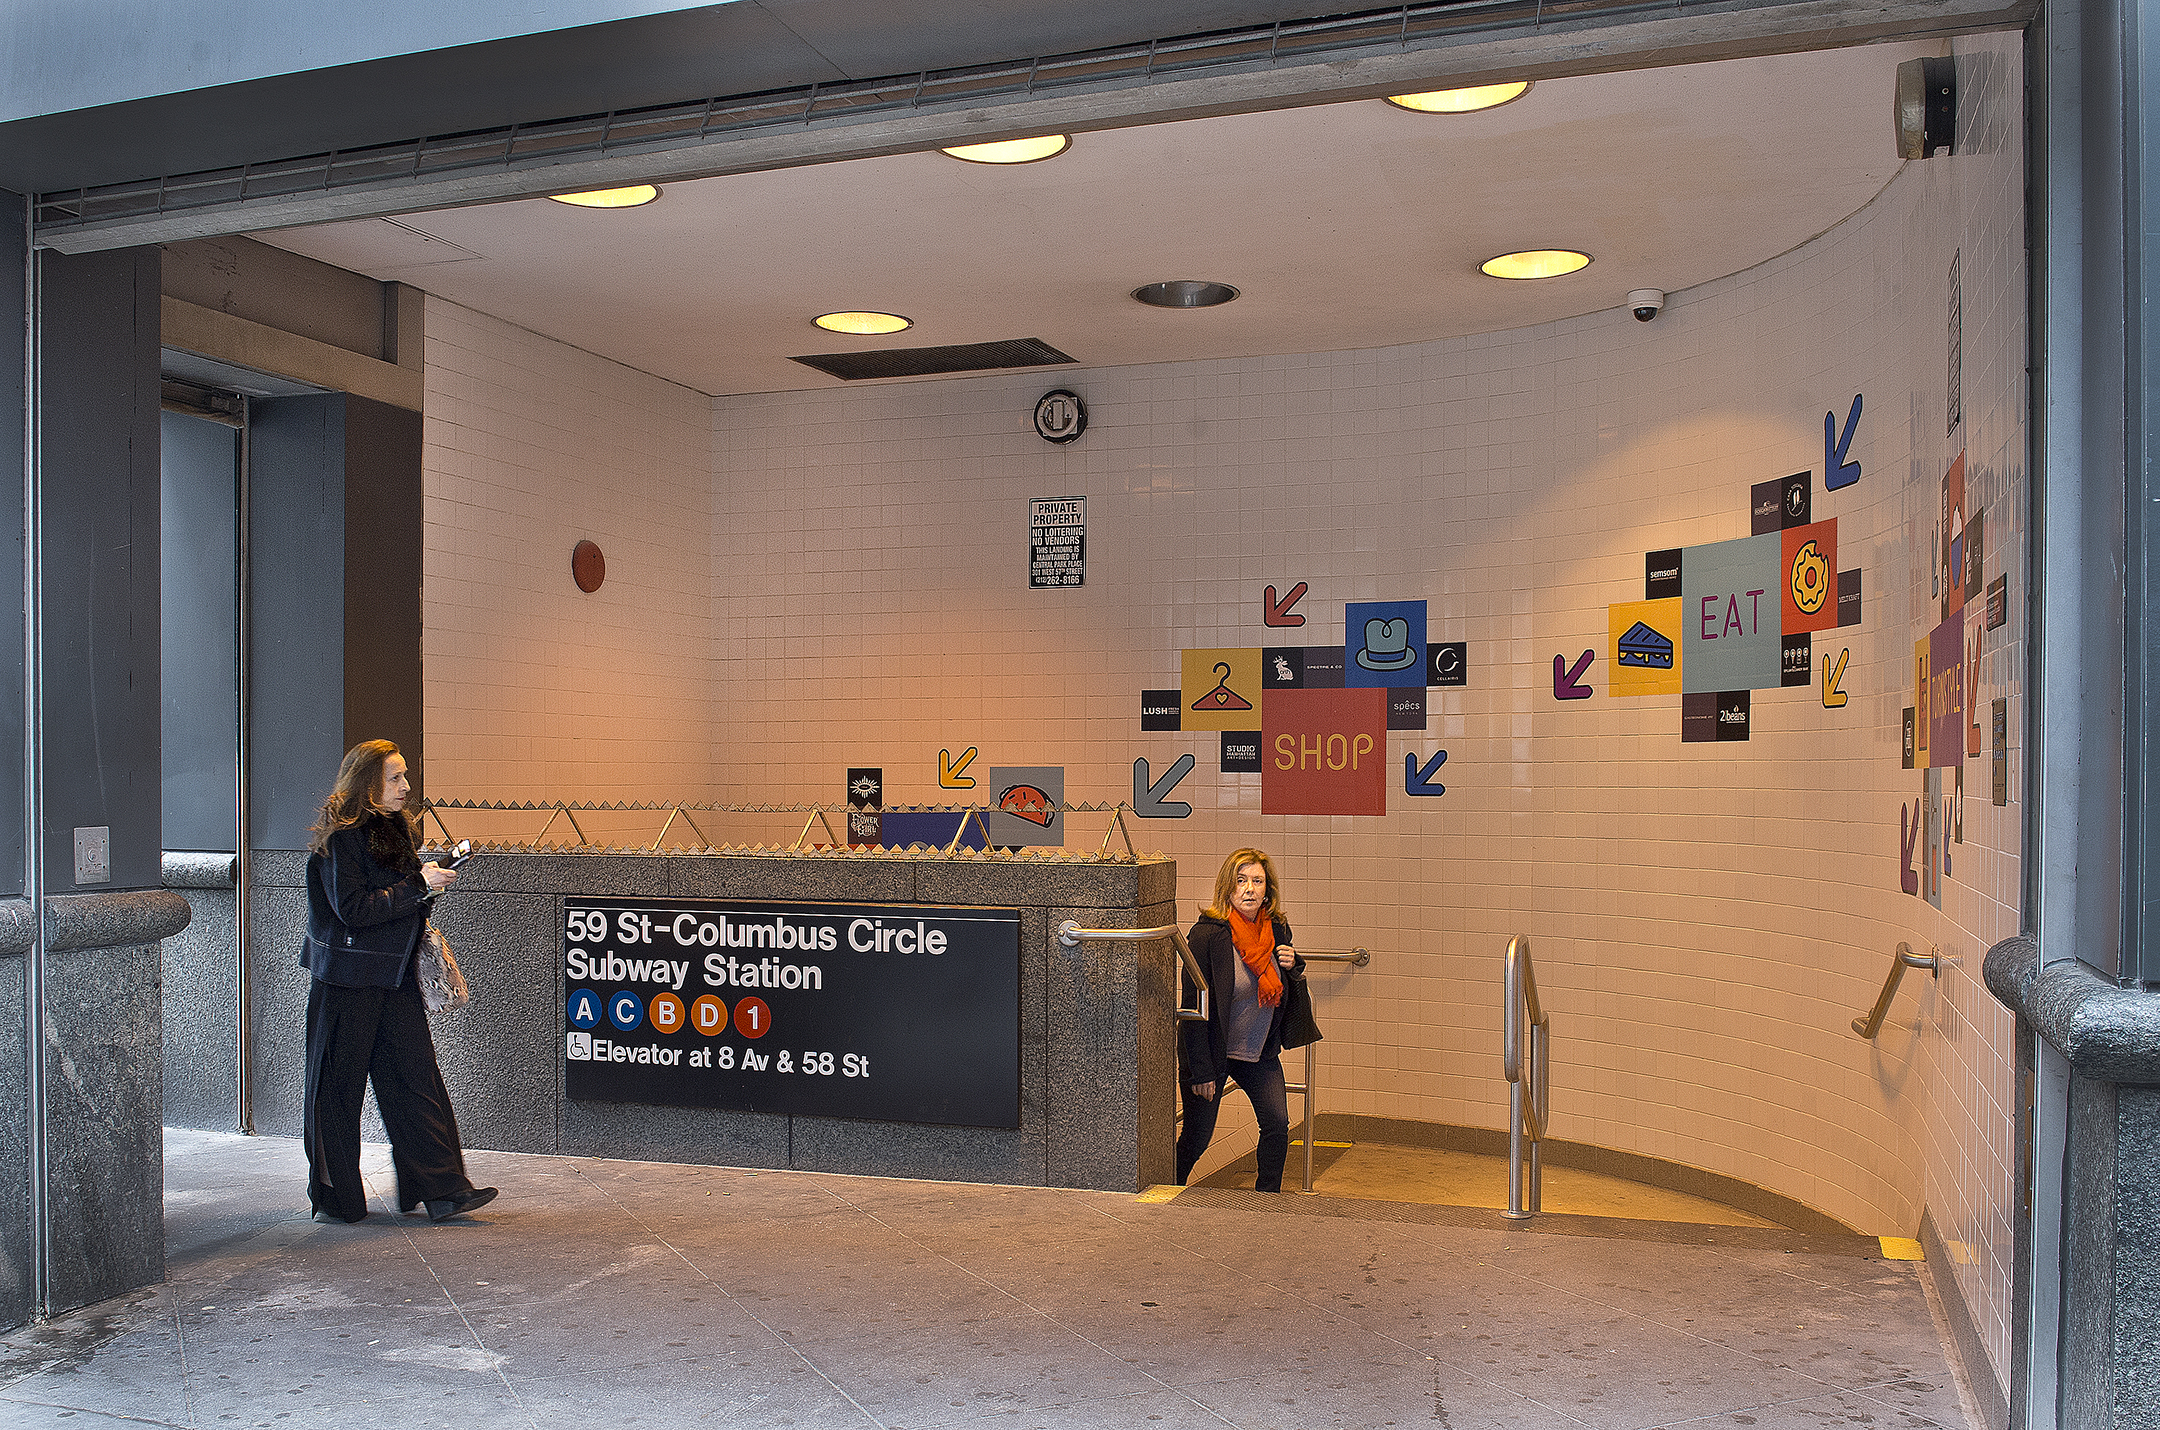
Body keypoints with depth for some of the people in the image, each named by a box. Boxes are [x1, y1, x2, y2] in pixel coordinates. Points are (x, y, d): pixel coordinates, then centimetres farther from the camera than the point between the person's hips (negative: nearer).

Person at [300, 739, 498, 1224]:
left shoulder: (396, 828, 13)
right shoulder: (341, 837, -13)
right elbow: (352, 909, -22)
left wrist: (431, 885, 8)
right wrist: (418, 885, -21)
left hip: (395, 976, 8)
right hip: (348, 981, -7)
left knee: (416, 1079, 3)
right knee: (337, 1088, 4)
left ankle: (443, 1189, 3)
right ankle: (335, 1197, 17)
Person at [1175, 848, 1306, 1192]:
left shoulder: (1277, 928, -2)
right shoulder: (1207, 933, -19)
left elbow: (1282, 991, 15)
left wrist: (1293, 966, -9)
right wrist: (1201, 1071, -19)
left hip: (1260, 1050, 5)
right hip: (1212, 1051, -5)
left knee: (1278, 1125, -2)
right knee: (1196, 1138, 3)